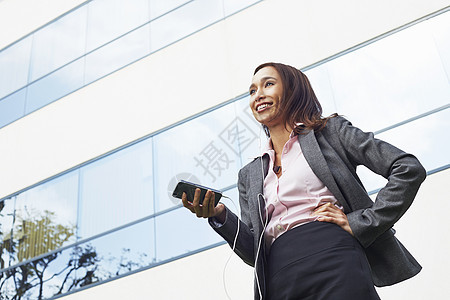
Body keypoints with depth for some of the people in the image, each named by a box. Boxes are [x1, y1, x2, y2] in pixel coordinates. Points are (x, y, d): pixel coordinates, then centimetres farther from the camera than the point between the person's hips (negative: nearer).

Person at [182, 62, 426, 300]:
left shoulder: (330, 130, 9)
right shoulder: (249, 175, 21)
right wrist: (220, 217, -3)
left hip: (334, 268, -3)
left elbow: (409, 169, 0)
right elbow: (255, 252, 14)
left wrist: (360, 224, -6)